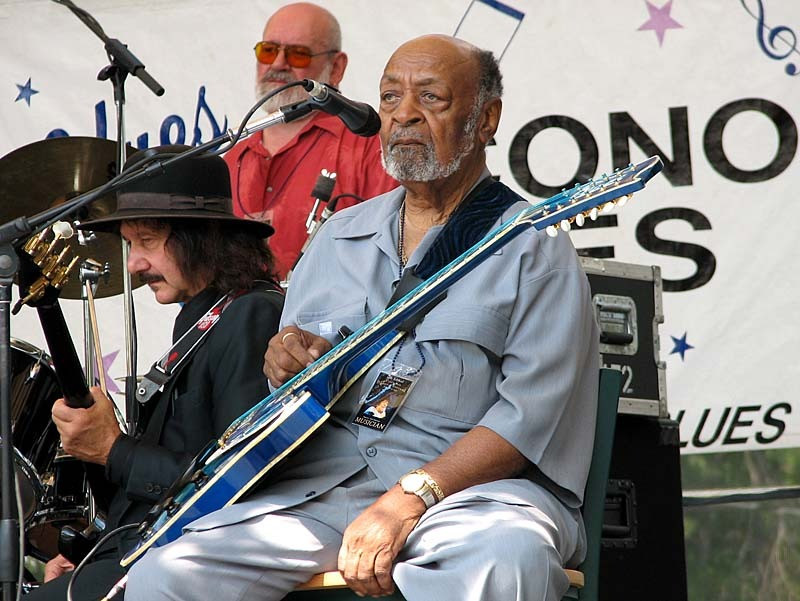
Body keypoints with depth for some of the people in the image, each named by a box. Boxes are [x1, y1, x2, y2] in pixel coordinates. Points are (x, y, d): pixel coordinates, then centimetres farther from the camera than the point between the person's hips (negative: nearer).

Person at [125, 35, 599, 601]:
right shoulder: (339, 237, 20)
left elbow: (531, 414, -10)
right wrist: (289, 370, -3)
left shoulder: (535, 249, 2)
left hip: (474, 484, -4)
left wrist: (408, 501, -21)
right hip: (327, 480, 4)